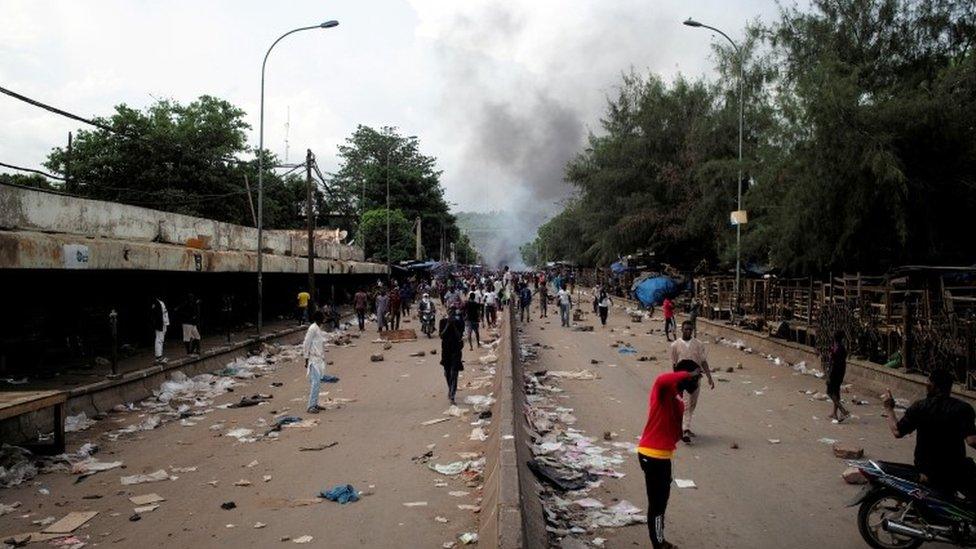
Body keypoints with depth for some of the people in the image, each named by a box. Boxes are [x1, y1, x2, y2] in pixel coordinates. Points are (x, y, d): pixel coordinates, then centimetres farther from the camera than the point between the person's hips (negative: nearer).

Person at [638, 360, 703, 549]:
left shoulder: (678, 401, 13)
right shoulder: (664, 390, -14)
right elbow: (662, 380, -42)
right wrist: (688, 374, -29)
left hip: (661, 455, 10)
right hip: (652, 455, -10)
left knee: (661, 501, 20)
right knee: (657, 503, -1)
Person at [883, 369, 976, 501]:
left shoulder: (919, 407, -8)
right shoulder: (962, 408, -13)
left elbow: (897, 432, -3)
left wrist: (889, 409, 9)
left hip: (926, 469, 4)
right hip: (955, 469, -3)